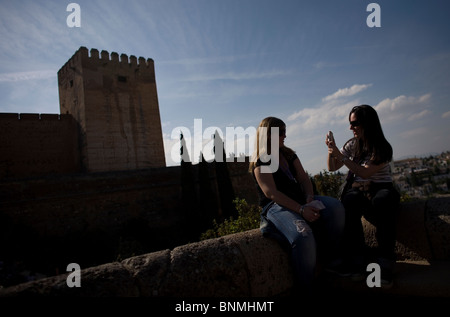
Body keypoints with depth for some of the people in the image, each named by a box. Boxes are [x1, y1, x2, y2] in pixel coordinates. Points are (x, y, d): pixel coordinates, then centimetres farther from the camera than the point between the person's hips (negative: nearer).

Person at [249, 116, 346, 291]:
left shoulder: (289, 154, 20)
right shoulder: (261, 160, -4)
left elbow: (304, 179, 13)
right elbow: (271, 193, -15)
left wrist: (309, 197, -10)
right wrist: (301, 210, -23)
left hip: (300, 201, 7)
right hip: (275, 207, -7)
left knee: (335, 206, -17)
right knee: (303, 235, -34)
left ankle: (328, 256, -3)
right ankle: (305, 288, -18)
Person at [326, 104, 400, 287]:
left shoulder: (382, 148, -4)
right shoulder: (352, 145, 11)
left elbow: (364, 172, -16)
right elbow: (332, 168, 15)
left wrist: (341, 156, -18)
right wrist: (331, 151, -2)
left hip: (380, 189, -2)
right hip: (356, 191, 3)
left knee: (382, 201, -39)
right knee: (350, 202, -35)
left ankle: (384, 265, -33)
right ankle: (356, 263, -31)